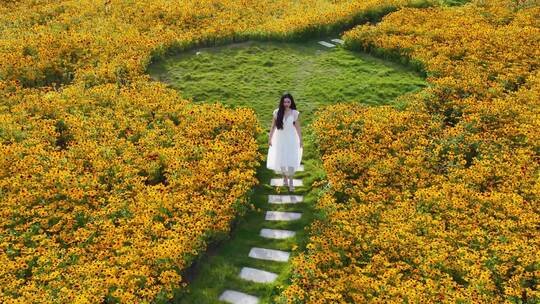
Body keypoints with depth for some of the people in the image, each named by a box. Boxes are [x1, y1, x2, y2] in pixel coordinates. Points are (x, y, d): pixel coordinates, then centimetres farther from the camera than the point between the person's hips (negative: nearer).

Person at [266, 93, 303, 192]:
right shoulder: (277, 112, -5)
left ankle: (291, 182, 7)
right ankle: (284, 178, 29)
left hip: (291, 140, -1)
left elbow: (298, 128, -1)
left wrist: (300, 141, 1)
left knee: (291, 161, -4)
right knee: (281, 160, 8)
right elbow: (273, 126, 3)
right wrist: (270, 139, 4)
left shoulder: (295, 113, -6)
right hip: (280, 139, 1)